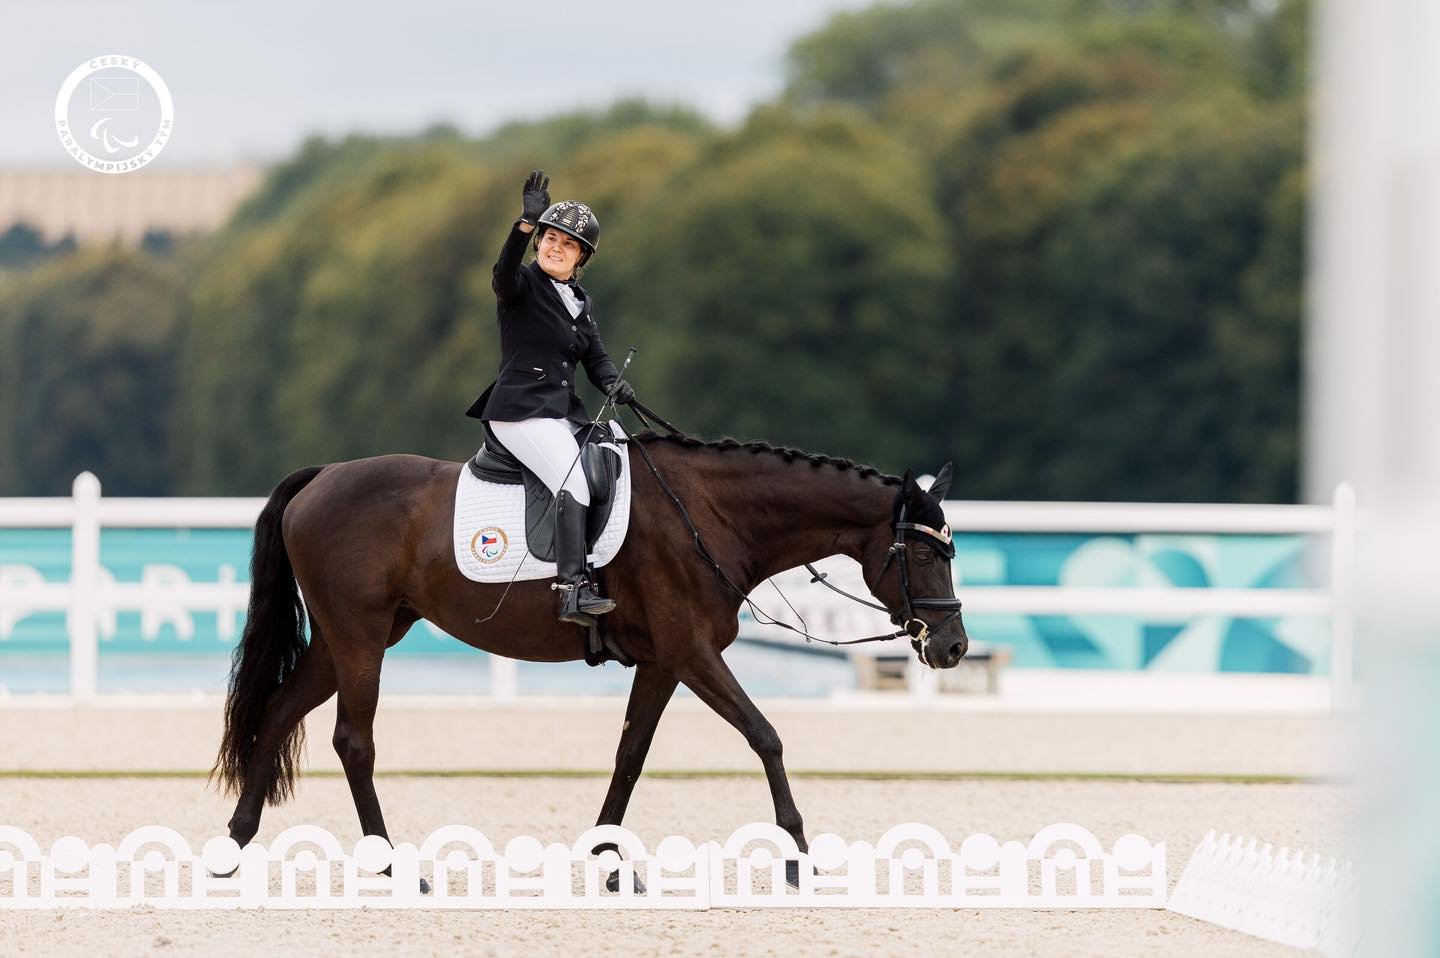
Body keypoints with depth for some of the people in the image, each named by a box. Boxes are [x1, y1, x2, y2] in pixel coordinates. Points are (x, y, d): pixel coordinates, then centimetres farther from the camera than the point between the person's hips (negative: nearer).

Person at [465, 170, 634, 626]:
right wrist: (527, 222, -42)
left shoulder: (580, 301, 18)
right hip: (521, 411, -9)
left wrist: (612, 383, -6)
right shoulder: (522, 284, -4)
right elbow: (504, 272, -28)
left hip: (564, 410, 9)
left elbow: (595, 357, 17)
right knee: (573, 482, -24)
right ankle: (574, 589, -33)